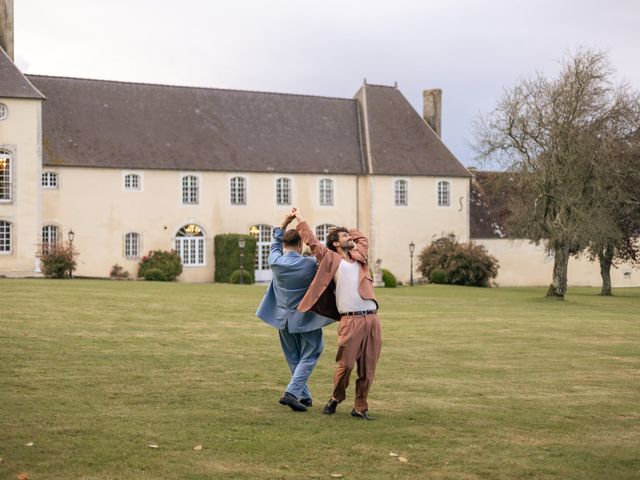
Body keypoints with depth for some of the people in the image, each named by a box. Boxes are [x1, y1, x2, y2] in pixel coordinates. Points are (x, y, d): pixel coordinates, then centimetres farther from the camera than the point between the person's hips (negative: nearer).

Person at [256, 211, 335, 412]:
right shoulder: (310, 264, -16)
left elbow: (275, 243, 15)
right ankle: (292, 392, -13)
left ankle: (304, 396, 24)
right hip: (305, 318, -5)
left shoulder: (275, 261, -6)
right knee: (309, 356, 3)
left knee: (294, 358, 17)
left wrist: (285, 222, 16)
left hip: (284, 318, 5)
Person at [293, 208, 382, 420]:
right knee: (345, 364, -5)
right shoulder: (331, 259, 7)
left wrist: (345, 231, 31)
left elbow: (362, 238, 38)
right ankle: (335, 398, 20)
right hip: (351, 320, -4)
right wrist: (300, 219, 22)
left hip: (372, 319, 5)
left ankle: (360, 407, 14)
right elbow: (312, 241, 12)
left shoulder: (360, 257, 21)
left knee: (368, 368, 4)